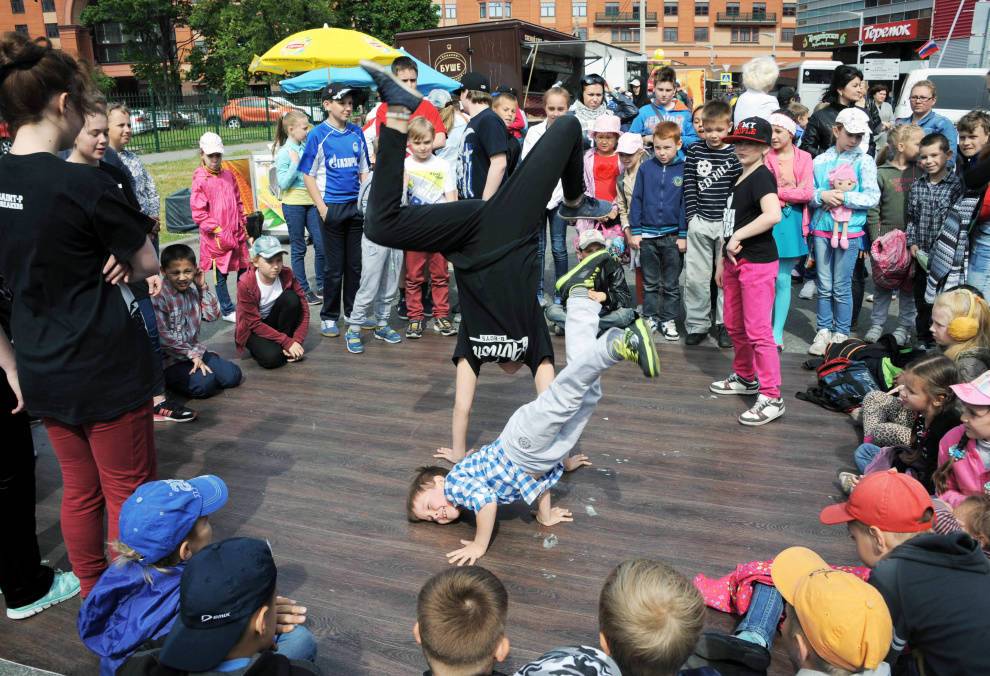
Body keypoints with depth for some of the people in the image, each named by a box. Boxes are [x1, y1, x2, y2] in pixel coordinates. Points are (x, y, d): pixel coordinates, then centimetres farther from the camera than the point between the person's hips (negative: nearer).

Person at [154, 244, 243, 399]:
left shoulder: (193, 289, 4)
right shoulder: (159, 296, -17)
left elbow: (213, 315, 3)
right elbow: (162, 337, -20)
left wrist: (203, 287, -5)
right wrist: (192, 355, -18)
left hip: (194, 352, 6)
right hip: (169, 360, -6)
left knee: (233, 375, -5)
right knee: (204, 383, -27)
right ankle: (171, 380, 1)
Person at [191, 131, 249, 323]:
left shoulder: (229, 175, 9)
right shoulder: (200, 180, -9)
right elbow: (198, 213, -13)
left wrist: (243, 225, 14)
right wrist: (219, 231, -17)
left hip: (237, 235, 5)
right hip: (216, 239, -5)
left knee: (244, 269, 12)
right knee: (221, 275, 6)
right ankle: (227, 311, 18)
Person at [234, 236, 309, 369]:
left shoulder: (287, 275, -16)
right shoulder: (245, 285, -25)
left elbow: (303, 309, -13)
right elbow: (255, 324, -22)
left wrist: (296, 340, -24)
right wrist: (287, 342, -27)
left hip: (274, 321, 4)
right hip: (254, 330, -3)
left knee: (291, 298, -25)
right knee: (272, 358, -31)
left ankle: (285, 348, -9)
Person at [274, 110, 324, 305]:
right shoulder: (284, 152, -8)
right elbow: (283, 183, -14)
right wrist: (294, 163, -17)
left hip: (311, 201, 5)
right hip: (293, 203, -5)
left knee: (322, 245, 3)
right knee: (298, 249, 6)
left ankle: (321, 287, 19)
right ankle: (303, 291, 15)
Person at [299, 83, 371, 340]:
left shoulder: (357, 133, 6)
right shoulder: (318, 135, -6)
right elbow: (308, 175, -5)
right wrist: (322, 208, -12)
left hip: (357, 206, 4)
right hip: (332, 207, -4)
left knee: (356, 263, 11)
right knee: (334, 267, 3)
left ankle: (354, 311, 25)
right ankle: (329, 317, 15)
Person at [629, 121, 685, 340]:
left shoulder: (684, 170, -4)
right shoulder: (646, 167, -1)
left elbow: (685, 204, -1)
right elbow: (636, 199, 2)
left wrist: (683, 235, -3)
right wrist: (635, 231, -1)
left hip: (672, 236, -1)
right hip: (647, 235, 1)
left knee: (671, 284, 10)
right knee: (649, 282, 13)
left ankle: (668, 320, 20)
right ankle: (650, 317, 24)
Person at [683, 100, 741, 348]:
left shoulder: (735, 154, -2)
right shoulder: (695, 151, 4)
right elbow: (689, 185, 2)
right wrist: (692, 216, -4)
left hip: (727, 223, -1)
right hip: (700, 222, 1)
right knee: (695, 276, 5)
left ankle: (724, 324, 18)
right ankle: (697, 324, 17)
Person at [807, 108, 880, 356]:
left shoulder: (865, 161, 2)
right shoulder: (820, 160, 8)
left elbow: (872, 196, -5)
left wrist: (844, 198, -15)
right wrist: (822, 196, -13)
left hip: (849, 230, -2)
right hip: (821, 229, 2)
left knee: (842, 287, 2)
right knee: (824, 286, 7)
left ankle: (841, 334, 14)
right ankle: (823, 331, 17)